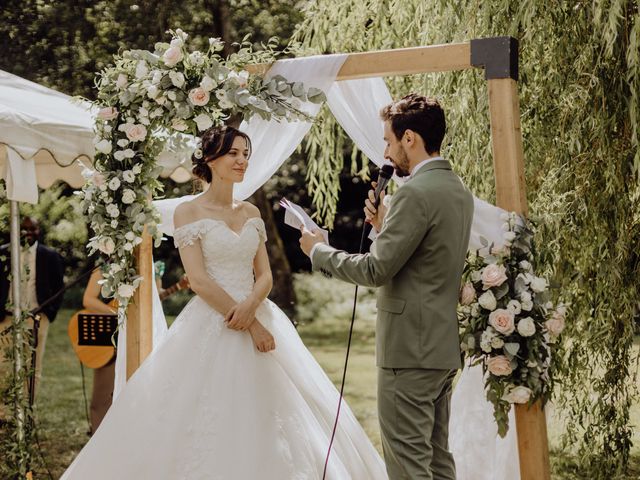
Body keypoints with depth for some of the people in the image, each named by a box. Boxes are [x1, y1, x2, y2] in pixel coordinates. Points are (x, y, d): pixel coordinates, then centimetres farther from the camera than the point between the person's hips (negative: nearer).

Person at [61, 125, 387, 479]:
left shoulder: (251, 212, 12)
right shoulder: (189, 213, -4)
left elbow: (265, 274, 9)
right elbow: (199, 280, -12)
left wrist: (251, 305, -14)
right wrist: (250, 326, -16)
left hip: (256, 316, 5)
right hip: (211, 326, -5)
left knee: (265, 420, 4)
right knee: (210, 419, -5)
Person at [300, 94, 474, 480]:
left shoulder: (416, 193, -17)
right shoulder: (459, 191, 13)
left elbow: (376, 270, -18)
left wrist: (318, 250, -4)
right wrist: (386, 226, 9)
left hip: (409, 347, -10)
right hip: (444, 346, 10)